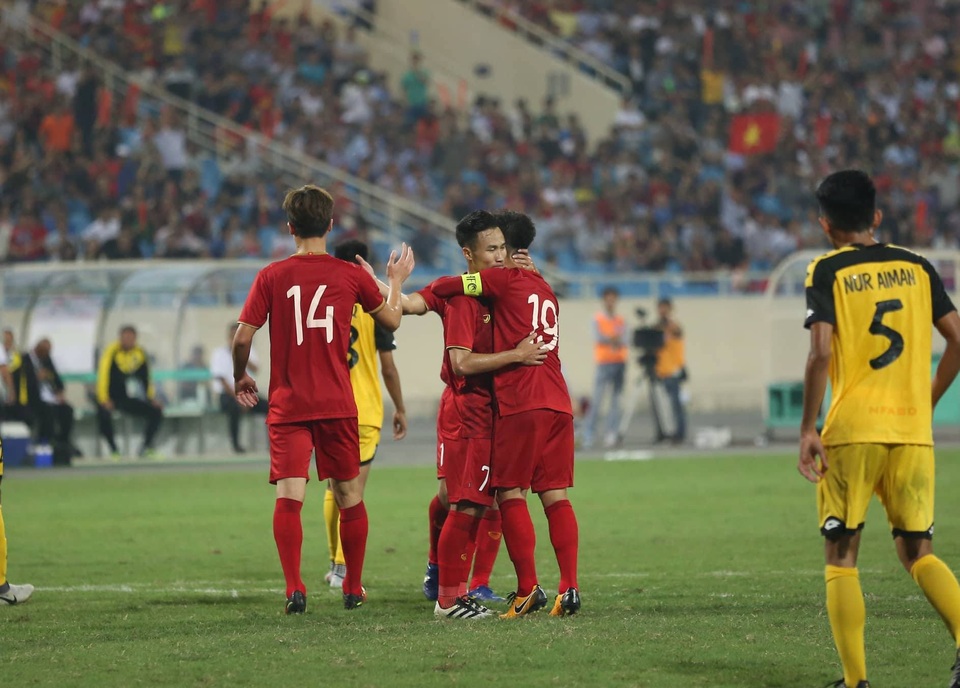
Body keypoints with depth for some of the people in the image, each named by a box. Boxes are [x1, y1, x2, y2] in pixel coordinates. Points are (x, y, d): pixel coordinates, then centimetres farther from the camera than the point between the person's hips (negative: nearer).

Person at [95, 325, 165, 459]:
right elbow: (104, 374, -25)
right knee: (103, 413, -38)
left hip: (126, 399, 6)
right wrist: (104, 400, -33)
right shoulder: (112, 351, -16)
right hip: (111, 399, -6)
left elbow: (145, 378, 12)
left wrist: (151, 398, 4)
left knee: (156, 412, -5)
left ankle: (146, 448, 8)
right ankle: (114, 450, -23)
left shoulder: (139, 353, 2)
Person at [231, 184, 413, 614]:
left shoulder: (272, 277, -3)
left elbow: (242, 338, -4)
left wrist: (240, 378, 15)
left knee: (288, 497, -7)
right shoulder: (351, 276, 1)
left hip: (287, 405, -1)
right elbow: (392, 321, 16)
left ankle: (294, 589, -21)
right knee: (349, 497, 14)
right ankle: (353, 589, 23)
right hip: (337, 404, 2)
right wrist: (396, 282, 35)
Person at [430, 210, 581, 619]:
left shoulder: (505, 280, -2)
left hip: (520, 404, -7)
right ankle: (569, 588, -3)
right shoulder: (544, 290, 21)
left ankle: (528, 589, -9)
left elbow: (446, 287, -1)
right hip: (557, 402, 7)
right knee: (554, 494, 5)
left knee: (511, 494, -3)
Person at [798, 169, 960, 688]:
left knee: (841, 557, 6)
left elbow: (821, 352, -13)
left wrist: (808, 429, -8)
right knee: (916, 551, 12)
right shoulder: (916, 267, 10)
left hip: (851, 431, -4)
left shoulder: (828, 272, -2)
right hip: (913, 431, 4)